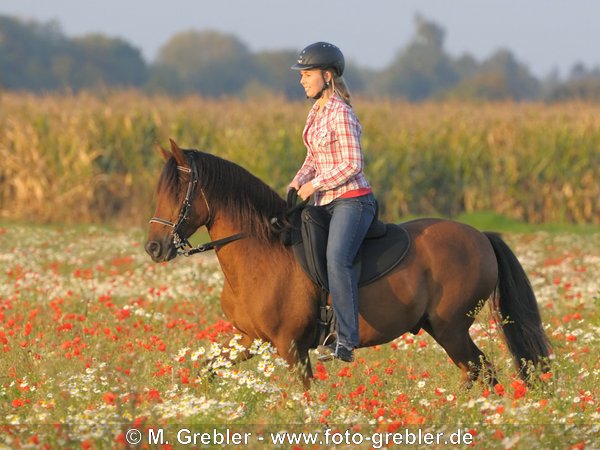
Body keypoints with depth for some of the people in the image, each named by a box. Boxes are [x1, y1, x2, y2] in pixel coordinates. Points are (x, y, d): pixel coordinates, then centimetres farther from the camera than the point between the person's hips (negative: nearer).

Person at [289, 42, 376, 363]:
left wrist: (315, 185, -15)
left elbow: (352, 165, -18)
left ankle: (346, 341, -34)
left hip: (352, 201, -11)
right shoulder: (317, 111, 14)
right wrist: (298, 182, 4)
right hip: (327, 203, 11)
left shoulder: (340, 114, -13)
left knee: (336, 260, -29)